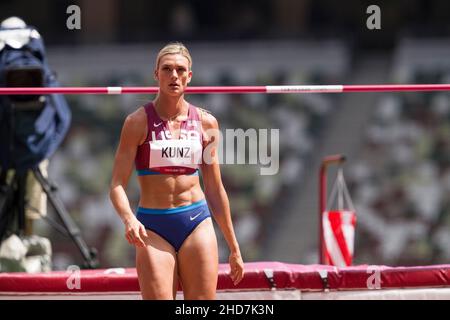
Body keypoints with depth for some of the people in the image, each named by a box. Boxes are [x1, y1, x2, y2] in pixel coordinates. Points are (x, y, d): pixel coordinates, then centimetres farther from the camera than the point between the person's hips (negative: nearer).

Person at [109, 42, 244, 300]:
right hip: (153, 228, -2)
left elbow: (215, 189, 14)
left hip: (197, 222, 3)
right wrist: (129, 219, -26)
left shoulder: (206, 123, 7)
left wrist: (234, 248, 15)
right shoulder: (138, 122, -2)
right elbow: (118, 184, -5)